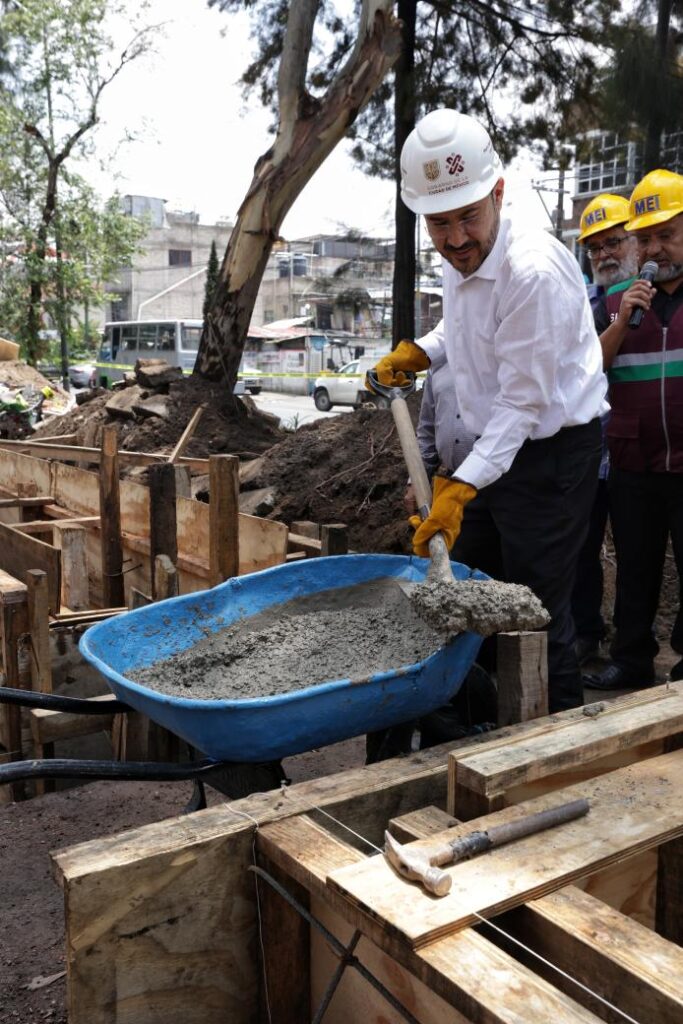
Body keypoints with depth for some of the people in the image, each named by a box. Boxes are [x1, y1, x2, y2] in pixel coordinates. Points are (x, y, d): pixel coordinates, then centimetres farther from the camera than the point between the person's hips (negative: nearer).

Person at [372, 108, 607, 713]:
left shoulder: (533, 272, -24)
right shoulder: (460, 261, 4)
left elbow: (523, 400, -24)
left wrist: (462, 487, -29)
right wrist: (418, 352, 9)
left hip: (553, 452, -9)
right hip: (494, 447, 9)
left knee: (538, 609, -4)